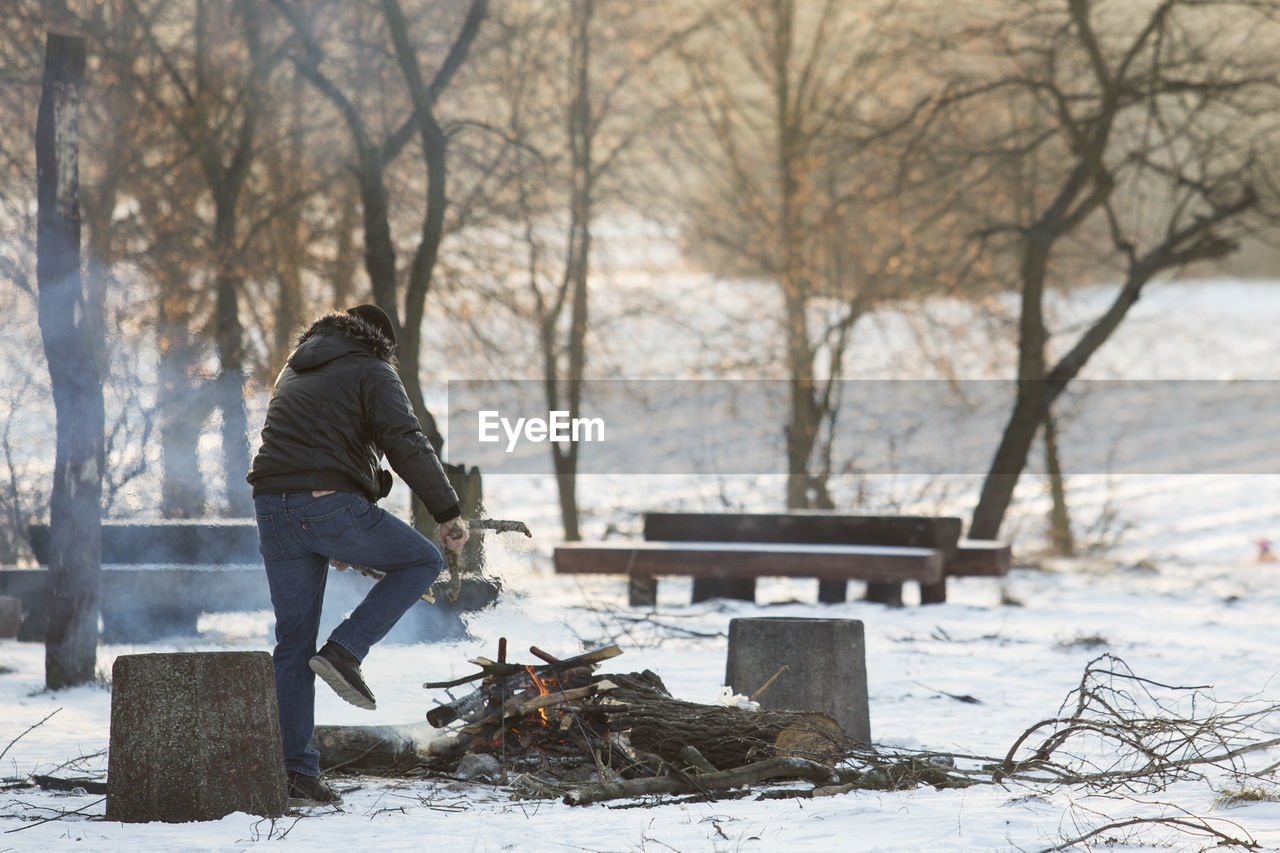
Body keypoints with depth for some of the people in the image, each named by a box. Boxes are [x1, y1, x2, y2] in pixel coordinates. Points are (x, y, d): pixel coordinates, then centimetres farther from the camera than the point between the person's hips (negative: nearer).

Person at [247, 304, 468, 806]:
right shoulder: (372, 372, 6)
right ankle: (344, 651, -1)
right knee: (423, 561, 15)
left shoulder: (295, 370, 28)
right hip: (332, 505, -6)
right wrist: (448, 512, -9)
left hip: (272, 509, 6)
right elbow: (406, 445, -9)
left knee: (293, 642, 10)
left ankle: (294, 770, 6)